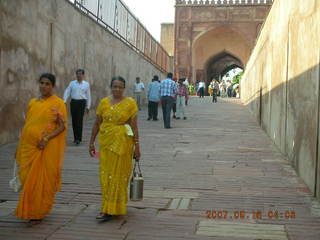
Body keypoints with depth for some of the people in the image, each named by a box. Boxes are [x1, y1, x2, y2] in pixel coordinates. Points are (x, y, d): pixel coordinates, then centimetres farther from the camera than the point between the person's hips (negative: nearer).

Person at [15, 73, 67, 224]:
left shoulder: (58, 103, -3)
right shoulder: (32, 102, 11)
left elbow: (62, 126, -8)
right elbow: (27, 125, 15)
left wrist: (46, 138, -19)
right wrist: (20, 147, 14)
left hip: (47, 149, -4)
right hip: (29, 147, 5)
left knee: (43, 179, 2)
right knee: (27, 178, 7)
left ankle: (38, 213, 17)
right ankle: (28, 210, 27)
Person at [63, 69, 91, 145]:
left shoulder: (86, 84, 7)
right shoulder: (72, 83, 10)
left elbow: (88, 96, 9)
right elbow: (67, 92, 7)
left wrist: (88, 107, 6)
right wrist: (64, 101, -8)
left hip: (82, 102, -2)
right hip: (73, 102, 2)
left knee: (80, 120, -9)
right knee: (74, 120, 5)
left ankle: (79, 138, -7)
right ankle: (75, 137, 17)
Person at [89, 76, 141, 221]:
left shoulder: (130, 103, -3)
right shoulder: (104, 103, 6)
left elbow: (134, 126, -3)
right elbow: (97, 124, 10)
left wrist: (136, 146, -5)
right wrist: (91, 142, 9)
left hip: (122, 143, -3)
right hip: (106, 142, 4)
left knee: (118, 175, -1)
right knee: (105, 175, 6)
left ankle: (109, 210, 2)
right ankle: (110, 206, 22)